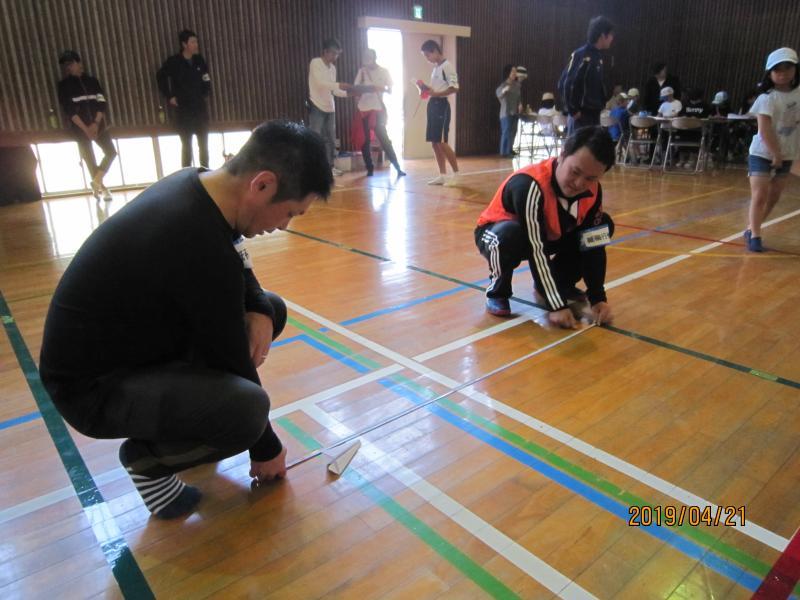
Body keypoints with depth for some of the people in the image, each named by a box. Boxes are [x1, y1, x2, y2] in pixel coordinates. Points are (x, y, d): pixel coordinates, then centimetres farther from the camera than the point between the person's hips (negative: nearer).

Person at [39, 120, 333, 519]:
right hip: (92, 385, -9)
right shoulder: (200, 248, -33)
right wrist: (266, 448, -7)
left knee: (272, 309, 5)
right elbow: (232, 363, -22)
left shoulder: (194, 183, -7)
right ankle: (147, 456, -1)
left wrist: (259, 311, -10)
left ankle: (183, 406, 15)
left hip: (132, 334, 9)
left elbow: (236, 263, 11)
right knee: (246, 407, -33)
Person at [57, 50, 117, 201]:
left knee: (111, 152, -8)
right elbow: (69, 110, -7)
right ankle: (102, 188, 9)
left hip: (98, 124, 2)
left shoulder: (92, 80, 8)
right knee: (89, 159, -1)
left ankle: (97, 181, 2)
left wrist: (96, 124, -12)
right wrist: (85, 128, -16)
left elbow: (102, 103, 1)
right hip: (80, 128, -2)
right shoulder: (64, 85, 1)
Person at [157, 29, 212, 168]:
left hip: (199, 106, 3)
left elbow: (206, 78, 17)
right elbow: (160, 76, 4)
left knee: (203, 142, 8)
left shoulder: (199, 60, 3)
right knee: (186, 144, 1)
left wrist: (205, 92, 2)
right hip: (182, 108, -3)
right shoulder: (173, 62, -6)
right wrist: (169, 97, -1)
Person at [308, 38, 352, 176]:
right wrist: (339, 85, -27)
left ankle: (330, 166, 17)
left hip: (330, 108, 7)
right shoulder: (315, 62, -8)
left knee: (331, 139, 8)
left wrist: (349, 93, -1)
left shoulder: (333, 67, 13)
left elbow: (334, 91, 13)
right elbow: (320, 82, -21)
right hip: (317, 107, -7)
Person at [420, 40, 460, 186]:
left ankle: (456, 174, -3)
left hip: (441, 105, -9)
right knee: (434, 142, 6)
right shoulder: (436, 67, 17)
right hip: (433, 105, 9)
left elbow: (454, 88, -18)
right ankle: (442, 175, 10)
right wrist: (427, 89, 7)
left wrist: (435, 93, -20)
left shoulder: (447, 66, -10)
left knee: (441, 142, -11)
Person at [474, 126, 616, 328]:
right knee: (510, 235, -41)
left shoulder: (592, 191, -16)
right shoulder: (530, 185, -37)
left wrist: (598, 299, -18)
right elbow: (535, 250, -38)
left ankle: (560, 285, 8)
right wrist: (556, 306, -37)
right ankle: (497, 291, -11)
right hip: (496, 233, -6)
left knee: (604, 225, -8)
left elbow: (593, 245, -11)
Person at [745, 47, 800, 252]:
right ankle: (754, 236, -1)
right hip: (762, 154, -6)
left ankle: (752, 228, 24)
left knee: (773, 197, 11)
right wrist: (775, 154, -17)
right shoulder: (767, 98, -15)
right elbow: (765, 130, -20)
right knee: (759, 196, -9)